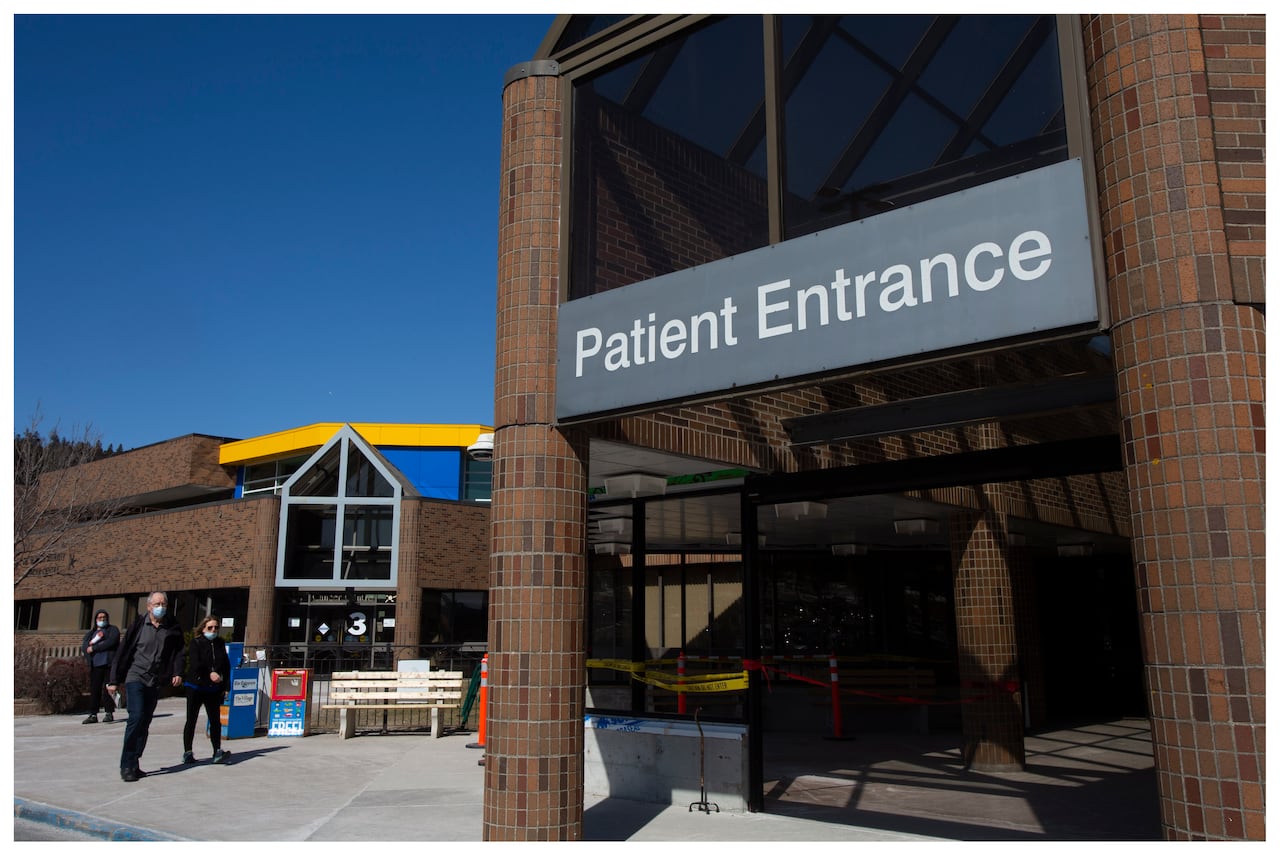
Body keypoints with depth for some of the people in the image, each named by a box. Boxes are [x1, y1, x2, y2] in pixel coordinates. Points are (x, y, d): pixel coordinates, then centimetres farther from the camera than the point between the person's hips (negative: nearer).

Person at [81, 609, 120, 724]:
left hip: (108, 664, -4)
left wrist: (93, 648, -5)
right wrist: (93, 641, -13)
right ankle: (93, 714, 4)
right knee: (94, 690, 0)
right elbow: (84, 647, 6)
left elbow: (110, 642, -10)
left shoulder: (113, 630, 9)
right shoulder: (91, 633, 21)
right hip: (95, 665, 4)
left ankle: (109, 713, -2)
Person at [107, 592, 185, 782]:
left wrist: (177, 673, -9)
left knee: (145, 723, 7)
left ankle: (133, 765, 16)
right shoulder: (138, 625, -3)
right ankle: (127, 766, -8)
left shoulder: (172, 628, 3)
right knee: (136, 718, -15)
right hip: (135, 678, -4)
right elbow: (122, 651, 0)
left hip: (155, 682, 4)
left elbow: (178, 651, 8)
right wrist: (114, 680, 0)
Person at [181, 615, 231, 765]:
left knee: (215, 720, -2)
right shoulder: (196, 643, -3)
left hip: (214, 689, 3)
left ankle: (217, 752, -3)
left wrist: (225, 687, 7)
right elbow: (195, 664, -17)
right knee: (191, 720, 5)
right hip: (196, 686, -3)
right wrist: (209, 673, -29)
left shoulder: (220, 643, 10)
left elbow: (226, 665, 12)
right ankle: (187, 753, 13)